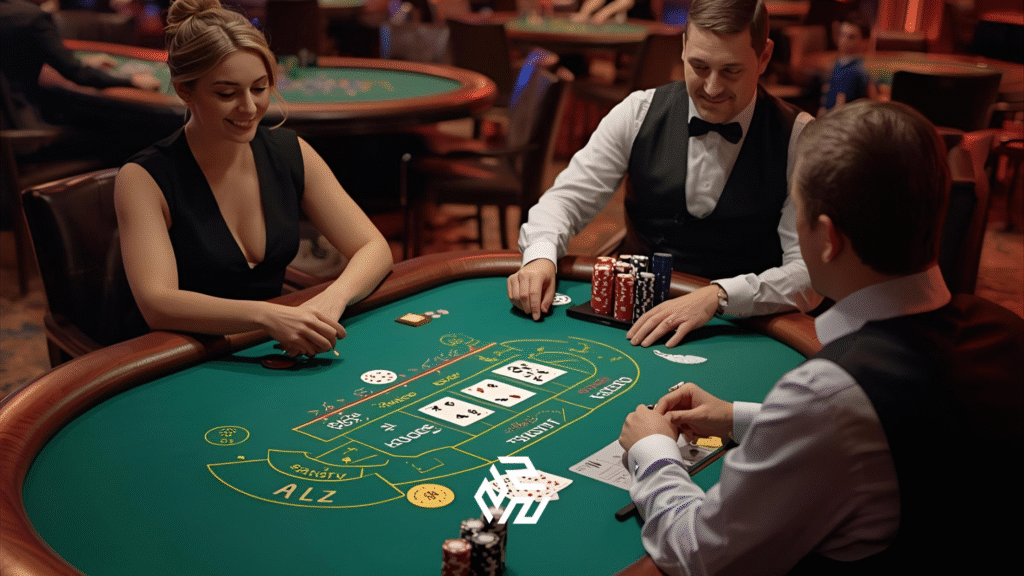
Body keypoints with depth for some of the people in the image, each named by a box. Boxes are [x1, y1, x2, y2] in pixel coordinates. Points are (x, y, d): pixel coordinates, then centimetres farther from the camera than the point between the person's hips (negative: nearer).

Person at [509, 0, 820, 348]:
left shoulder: (799, 139, -9)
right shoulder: (640, 113, 0)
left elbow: (810, 273, -15)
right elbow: (568, 198, 1)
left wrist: (716, 296, -31)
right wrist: (541, 256, -21)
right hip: (633, 316, 3)